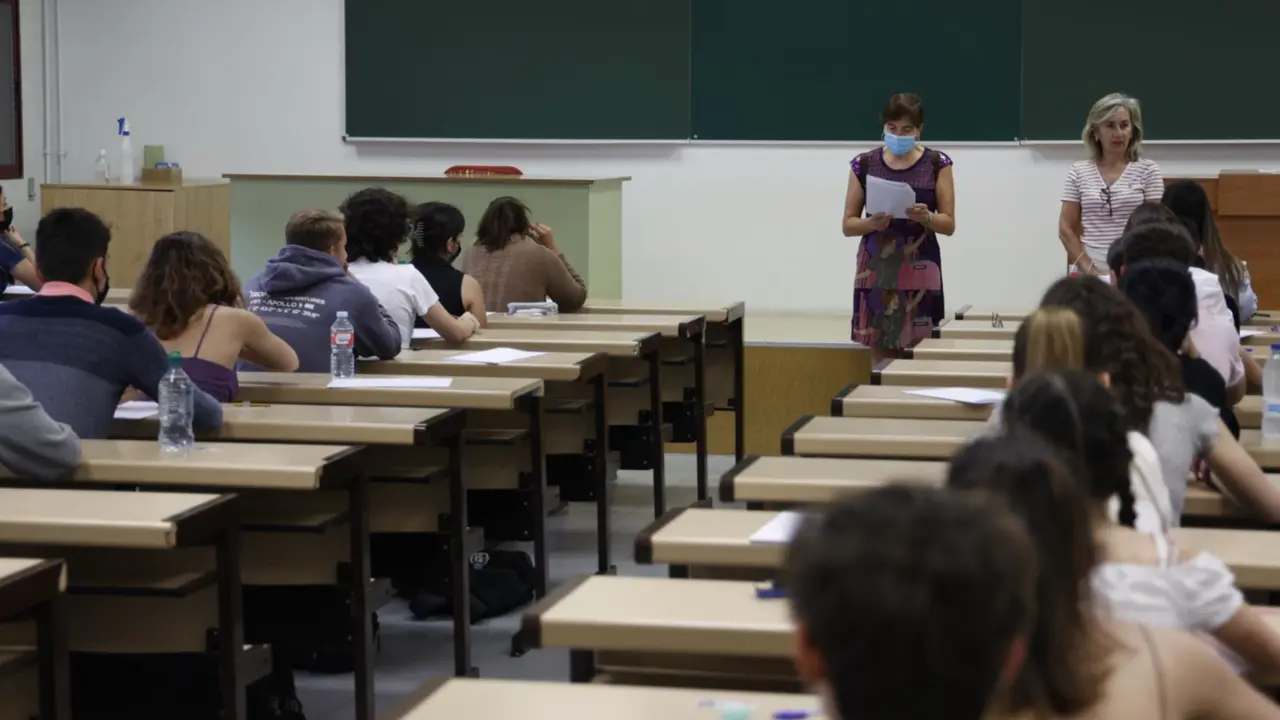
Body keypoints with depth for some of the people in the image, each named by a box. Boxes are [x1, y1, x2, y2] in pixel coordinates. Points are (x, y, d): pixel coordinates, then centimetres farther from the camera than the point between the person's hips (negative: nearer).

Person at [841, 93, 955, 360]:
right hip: (876, 270, 1)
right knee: (878, 353, -2)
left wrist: (926, 217, -18)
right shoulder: (864, 164, 4)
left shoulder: (937, 164, 2)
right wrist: (871, 223, -14)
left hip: (919, 270, -1)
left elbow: (949, 224, 2)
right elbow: (848, 224, 6)